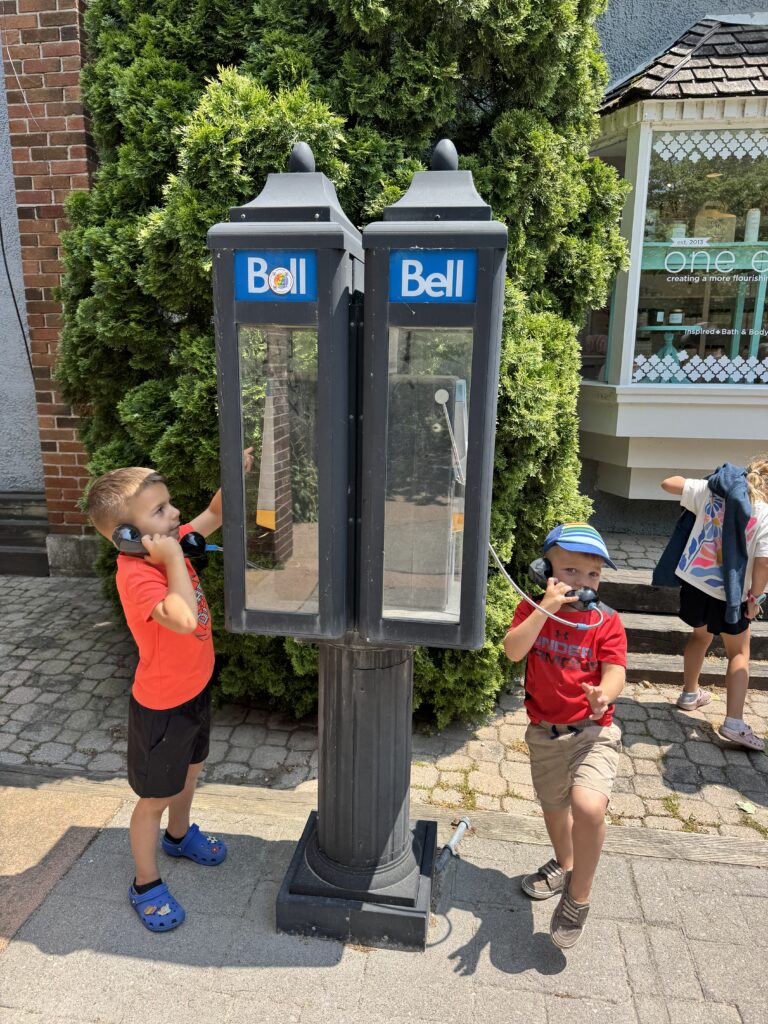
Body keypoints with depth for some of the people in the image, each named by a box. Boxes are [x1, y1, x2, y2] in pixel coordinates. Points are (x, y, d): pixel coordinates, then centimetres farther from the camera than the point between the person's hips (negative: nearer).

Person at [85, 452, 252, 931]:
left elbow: (214, 517, 5)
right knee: (155, 797, 12)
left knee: (189, 772, 29)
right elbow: (184, 618, -47)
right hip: (161, 706, -8)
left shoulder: (169, 547, -7)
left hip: (194, 690, 8)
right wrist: (173, 558, -40)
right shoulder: (135, 574, -32)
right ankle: (146, 884, 35)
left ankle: (180, 834, 56)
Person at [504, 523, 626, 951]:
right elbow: (513, 651, -20)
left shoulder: (606, 621, -8)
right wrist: (547, 607, -28)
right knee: (553, 806, 24)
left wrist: (605, 694, -40)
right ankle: (564, 865, 57)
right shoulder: (533, 610, -5)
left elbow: (615, 672, -17)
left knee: (588, 805, -27)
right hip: (544, 731, 3)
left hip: (593, 731, -3)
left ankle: (578, 897, 0)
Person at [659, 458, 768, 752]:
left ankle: (690, 693, 45)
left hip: (694, 582, 4)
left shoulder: (709, 491, -4)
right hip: (729, 594, -4)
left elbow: (668, 483, 1)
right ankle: (734, 723, 5)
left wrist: (690, 483, 20)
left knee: (700, 635, 29)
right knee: (739, 653, 14)